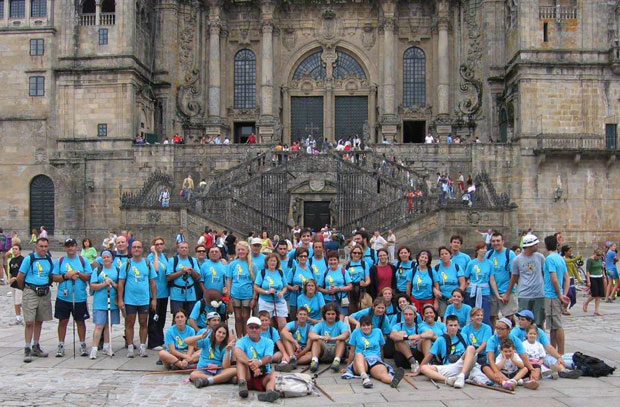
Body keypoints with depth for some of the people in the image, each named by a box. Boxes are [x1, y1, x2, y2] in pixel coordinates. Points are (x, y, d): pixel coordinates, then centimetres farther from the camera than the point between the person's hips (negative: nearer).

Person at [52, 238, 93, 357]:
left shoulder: (83, 260, 5)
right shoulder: (60, 261, 6)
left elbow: (89, 276, 1)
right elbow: (54, 277, 1)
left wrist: (78, 274, -14)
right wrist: (66, 276, -13)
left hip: (80, 297, 0)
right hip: (63, 297, 0)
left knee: (80, 321, 7)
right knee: (63, 321, 4)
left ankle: (83, 345, 17)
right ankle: (61, 346, 14)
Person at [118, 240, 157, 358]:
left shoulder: (148, 264, 5)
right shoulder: (127, 264, 0)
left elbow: (153, 282, 7)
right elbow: (121, 283, 0)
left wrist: (154, 299, 3)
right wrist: (120, 300, -5)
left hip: (144, 299, 1)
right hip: (129, 300, -1)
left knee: (143, 323, 7)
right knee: (129, 324, 4)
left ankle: (143, 347, 16)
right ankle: (130, 348, 12)